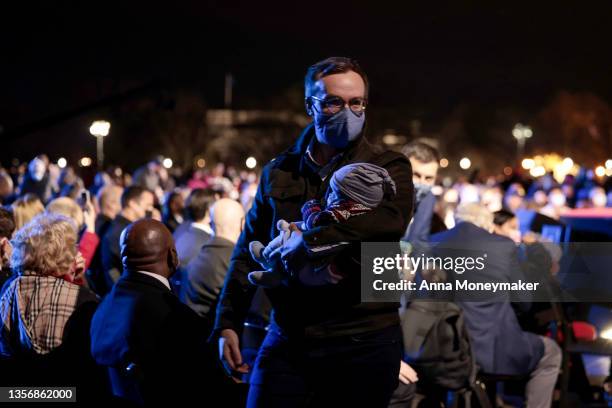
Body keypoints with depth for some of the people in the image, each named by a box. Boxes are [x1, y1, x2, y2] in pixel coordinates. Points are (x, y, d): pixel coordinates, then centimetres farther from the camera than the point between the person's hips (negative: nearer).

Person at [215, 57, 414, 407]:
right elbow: (248, 253, 14)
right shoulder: (278, 172, 12)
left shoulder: (388, 168, 0)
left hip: (363, 340, -3)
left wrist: (310, 237, -24)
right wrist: (228, 325, 6)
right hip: (288, 341, 3)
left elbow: (389, 221, -22)